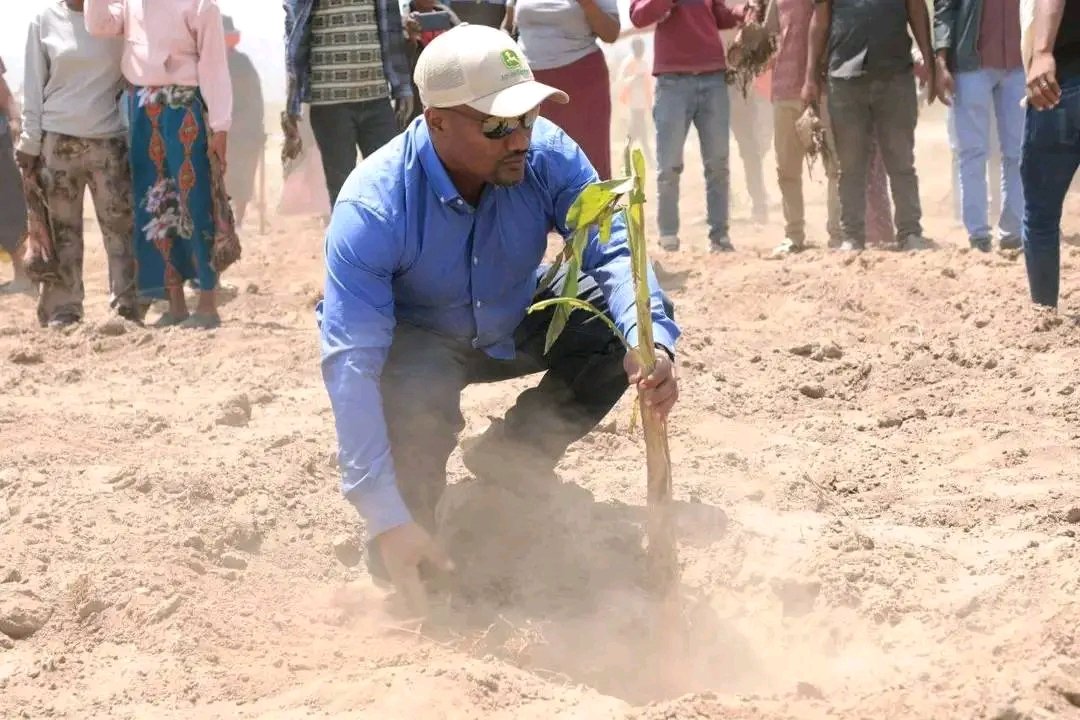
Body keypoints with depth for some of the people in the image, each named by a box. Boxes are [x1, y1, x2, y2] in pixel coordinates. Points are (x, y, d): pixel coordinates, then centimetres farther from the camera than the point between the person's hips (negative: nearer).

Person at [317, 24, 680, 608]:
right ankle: (405, 529, -5)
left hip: (514, 326, 4)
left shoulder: (547, 155, -24)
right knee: (417, 391, -37)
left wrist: (650, 344, -50)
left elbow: (615, 252, -26)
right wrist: (386, 519, -46)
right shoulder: (373, 209, -35)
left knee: (621, 317, -19)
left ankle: (508, 460, 2)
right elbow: (352, 363, -38)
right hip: (418, 343, -4)